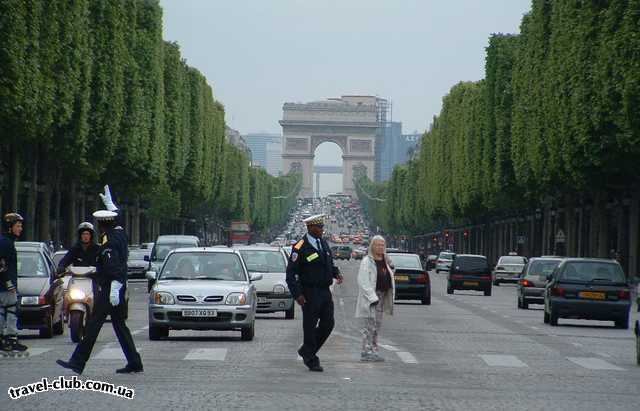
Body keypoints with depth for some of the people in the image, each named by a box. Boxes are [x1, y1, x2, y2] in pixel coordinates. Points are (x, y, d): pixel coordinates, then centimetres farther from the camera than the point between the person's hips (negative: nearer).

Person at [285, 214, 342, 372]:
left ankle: (306, 351, 24)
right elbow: (291, 273, -12)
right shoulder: (300, 248, -12)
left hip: (325, 292, 7)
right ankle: (311, 361, 12)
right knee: (310, 327, 1)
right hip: (310, 293, -7)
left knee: (328, 324, 6)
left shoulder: (324, 244, 11)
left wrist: (336, 273, 2)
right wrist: (297, 294, -20)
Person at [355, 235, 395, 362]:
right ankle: (367, 352, -9)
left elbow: (389, 279, 24)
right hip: (370, 296, -8)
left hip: (382, 295, 8)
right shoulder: (367, 262, -10)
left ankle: (374, 350, 18)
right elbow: (363, 282, -16)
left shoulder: (385, 262, 14)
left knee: (377, 324, 11)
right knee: (370, 324, -10)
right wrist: (372, 297, -21)